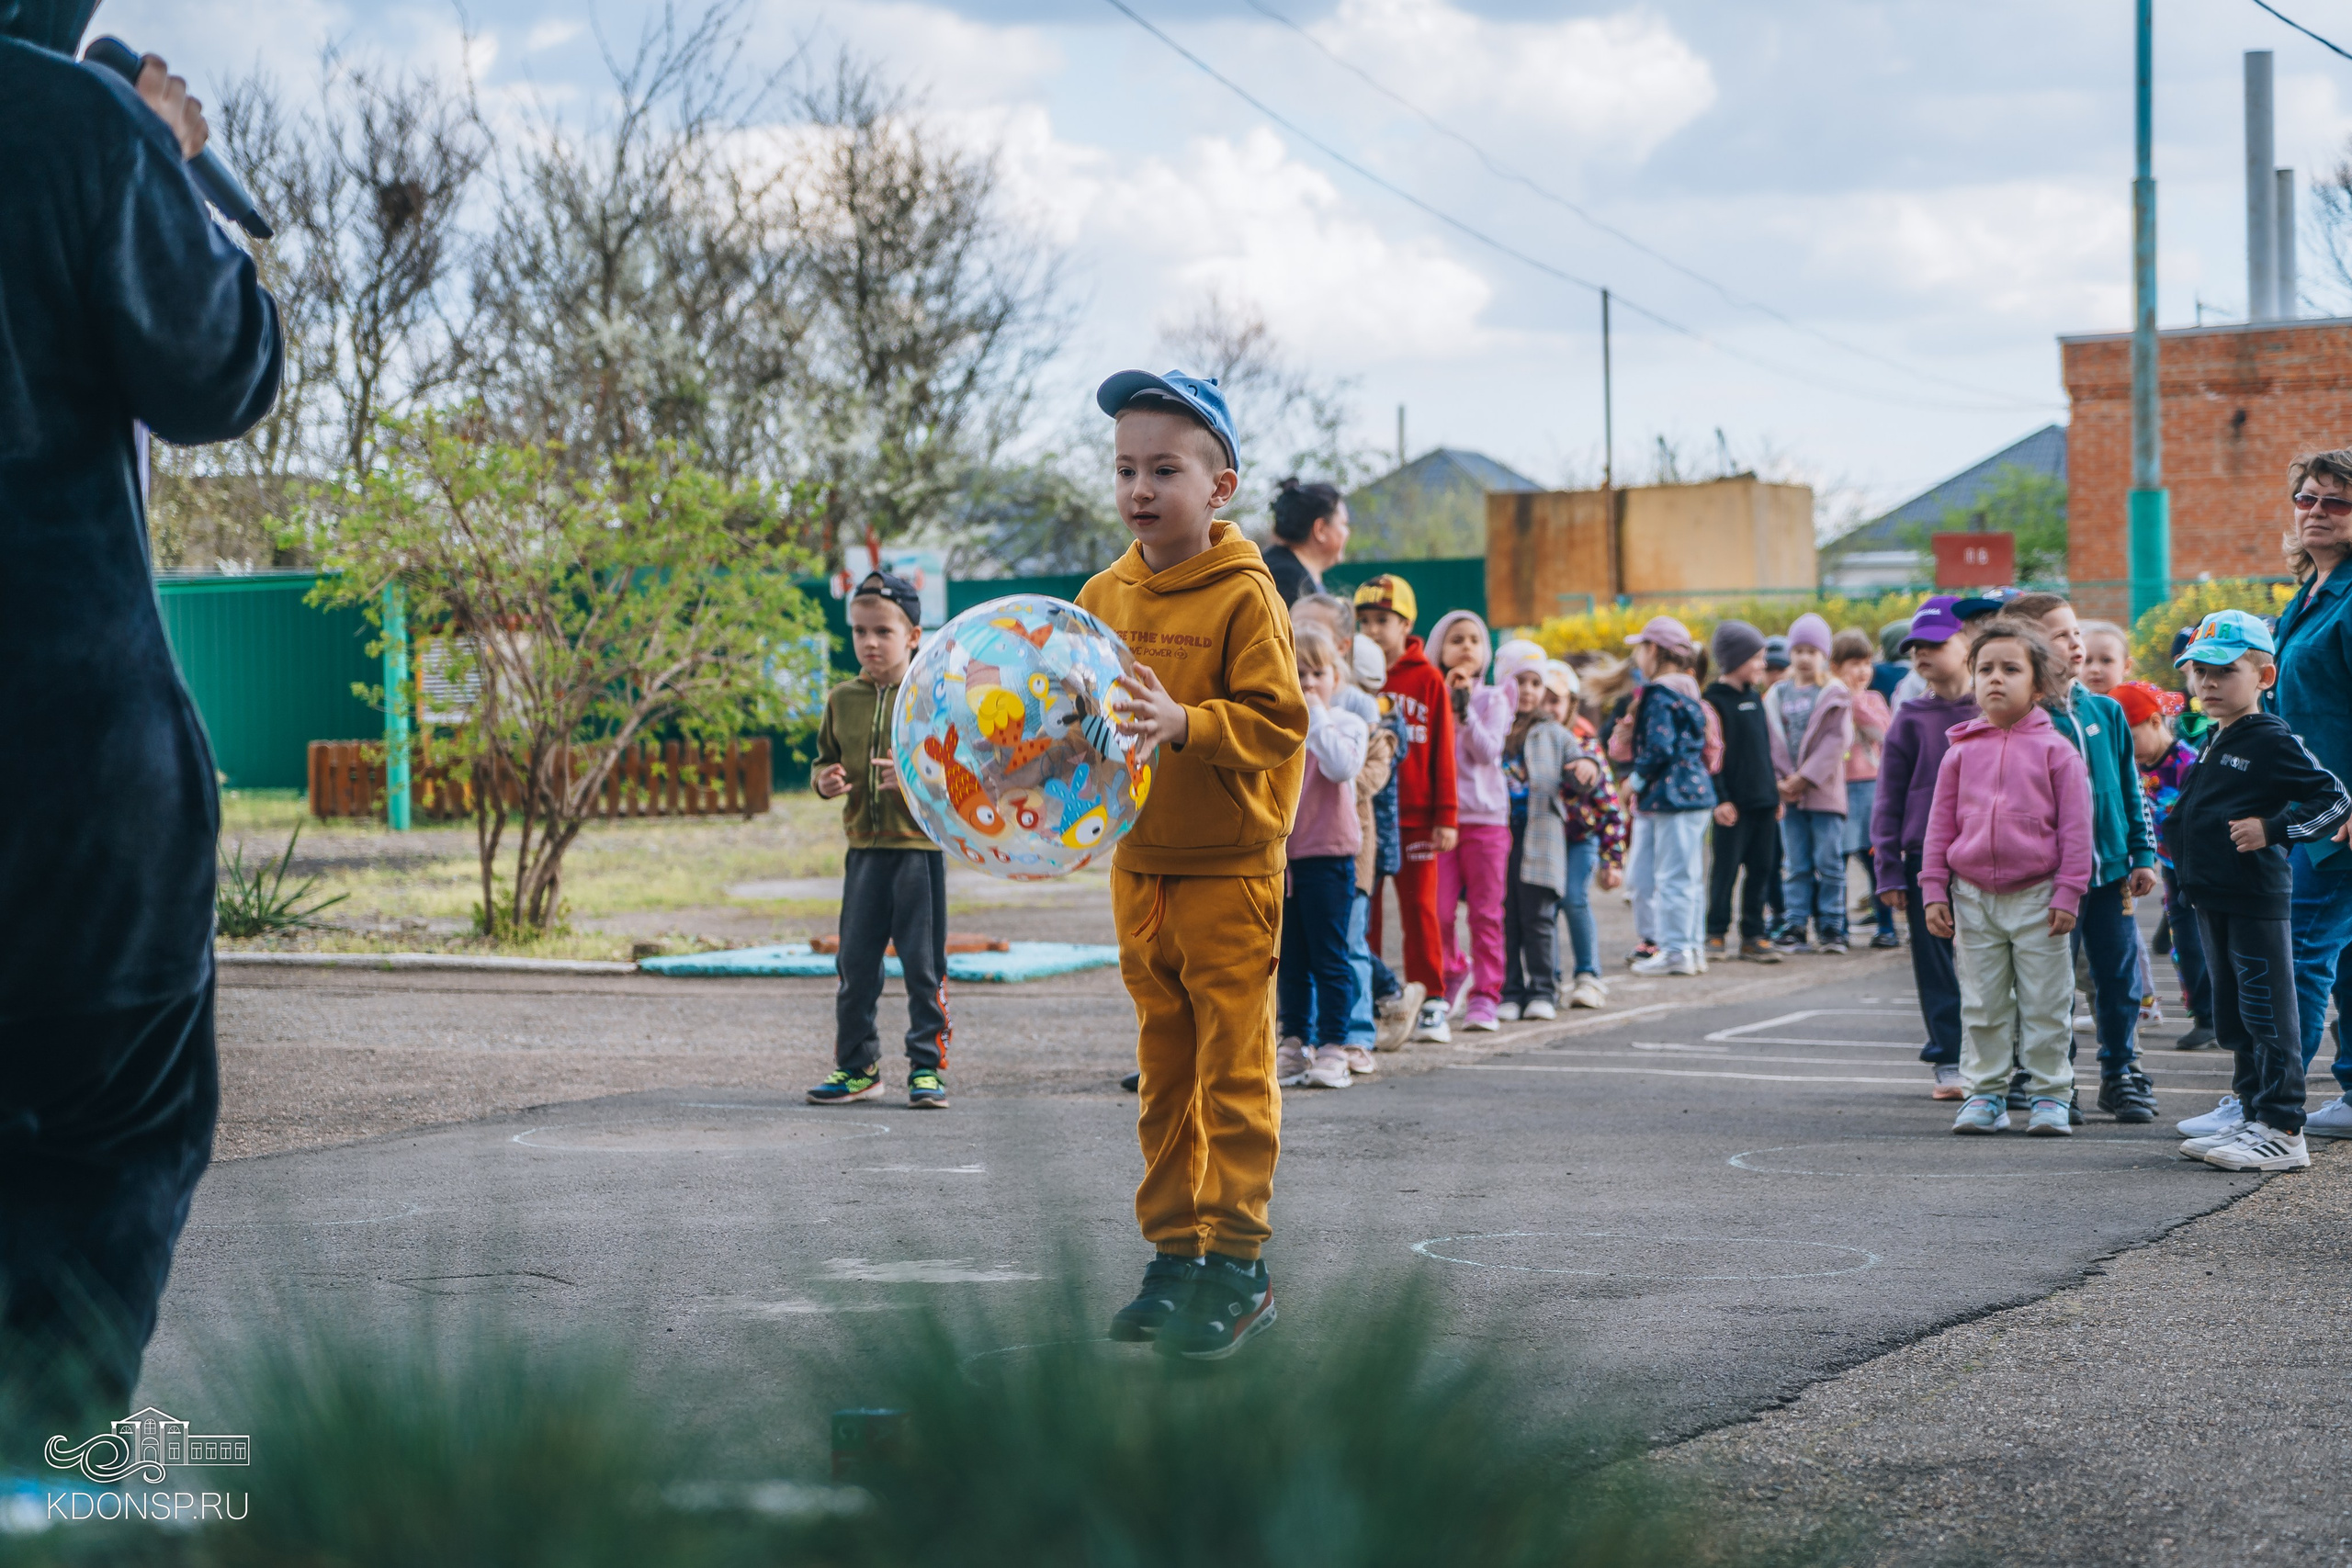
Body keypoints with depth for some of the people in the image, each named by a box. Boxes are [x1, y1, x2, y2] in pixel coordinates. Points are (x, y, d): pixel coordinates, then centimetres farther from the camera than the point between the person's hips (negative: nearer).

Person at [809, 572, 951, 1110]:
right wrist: (824, 780, -3)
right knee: (855, 964, 8)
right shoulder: (842, 701, 9)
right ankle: (856, 1067, 18)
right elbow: (825, 760, 19)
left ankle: (928, 1066, 10)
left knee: (923, 964, 1)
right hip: (863, 848, 4)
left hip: (920, 847, -4)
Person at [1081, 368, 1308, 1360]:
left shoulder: (1244, 596, -11)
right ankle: (1174, 1253, 18)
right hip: (1138, 868, 6)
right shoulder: (1103, 597, 7)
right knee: (1164, 1074, 11)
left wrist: (1185, 724, -30)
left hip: (1229, 873, -6)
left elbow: (1275, 719, -18)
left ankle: (1236, 1266, 4)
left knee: (1234, 1073, -1)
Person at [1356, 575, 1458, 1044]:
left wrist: (1446, 817, -2)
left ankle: (1430, 1004, 8)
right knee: (1362, 909, 5)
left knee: (1419, 908, 2)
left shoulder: (1427, 679, 0)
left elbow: (1443, 752, 1)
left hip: (1414, 816, -2)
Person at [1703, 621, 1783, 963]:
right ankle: (1716, 933, 7)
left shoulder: (1754, 698, 15)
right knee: (1726, 868, -3)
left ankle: (1753, 935, 14)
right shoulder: (1714, 700, -8)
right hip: (1733, 804, -7)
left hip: (1762, 803, 7)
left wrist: (1775, 793, 19)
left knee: (1762, 868, 8)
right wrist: (1720, 799, -17)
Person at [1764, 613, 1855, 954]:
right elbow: (1770, 743, 7)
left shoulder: (1834, 695, 1)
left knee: (1829, 862, -2)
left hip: (1824, 792, -3)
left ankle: (1831, 926, 3)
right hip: (1788, 794, 3)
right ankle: (1795, 926, 7)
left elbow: (1836, 742, -8)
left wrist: (1806, 778, -15)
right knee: (1795, 865, 4)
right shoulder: (1777, 696, 10)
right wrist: (1779, 781, -7)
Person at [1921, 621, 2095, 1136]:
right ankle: (1986, 1093, 16)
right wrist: (1934, 891, 4)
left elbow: (2075, 825, -3)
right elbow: (1941, 823, 9)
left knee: (2044, 1005, 2)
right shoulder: (1962, 751, 5)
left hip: (2037, 896, -3)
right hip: (1974, 896, 3)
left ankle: (2050, 1094, 11)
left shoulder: (2054, 750, -3)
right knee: (1982, 1005, 8)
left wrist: (2067, 894, -7)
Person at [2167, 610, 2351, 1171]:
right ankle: (2254, 1118, 23)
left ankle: (2283, 1132, -3)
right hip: (2214, 901, 9)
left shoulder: (2273, 742, -12)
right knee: (2235, 1020, 14)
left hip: (2256, 900, -9)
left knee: (2267, 1015, -6)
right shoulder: (2216, 744, 15)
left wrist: (2272, 829, -22)